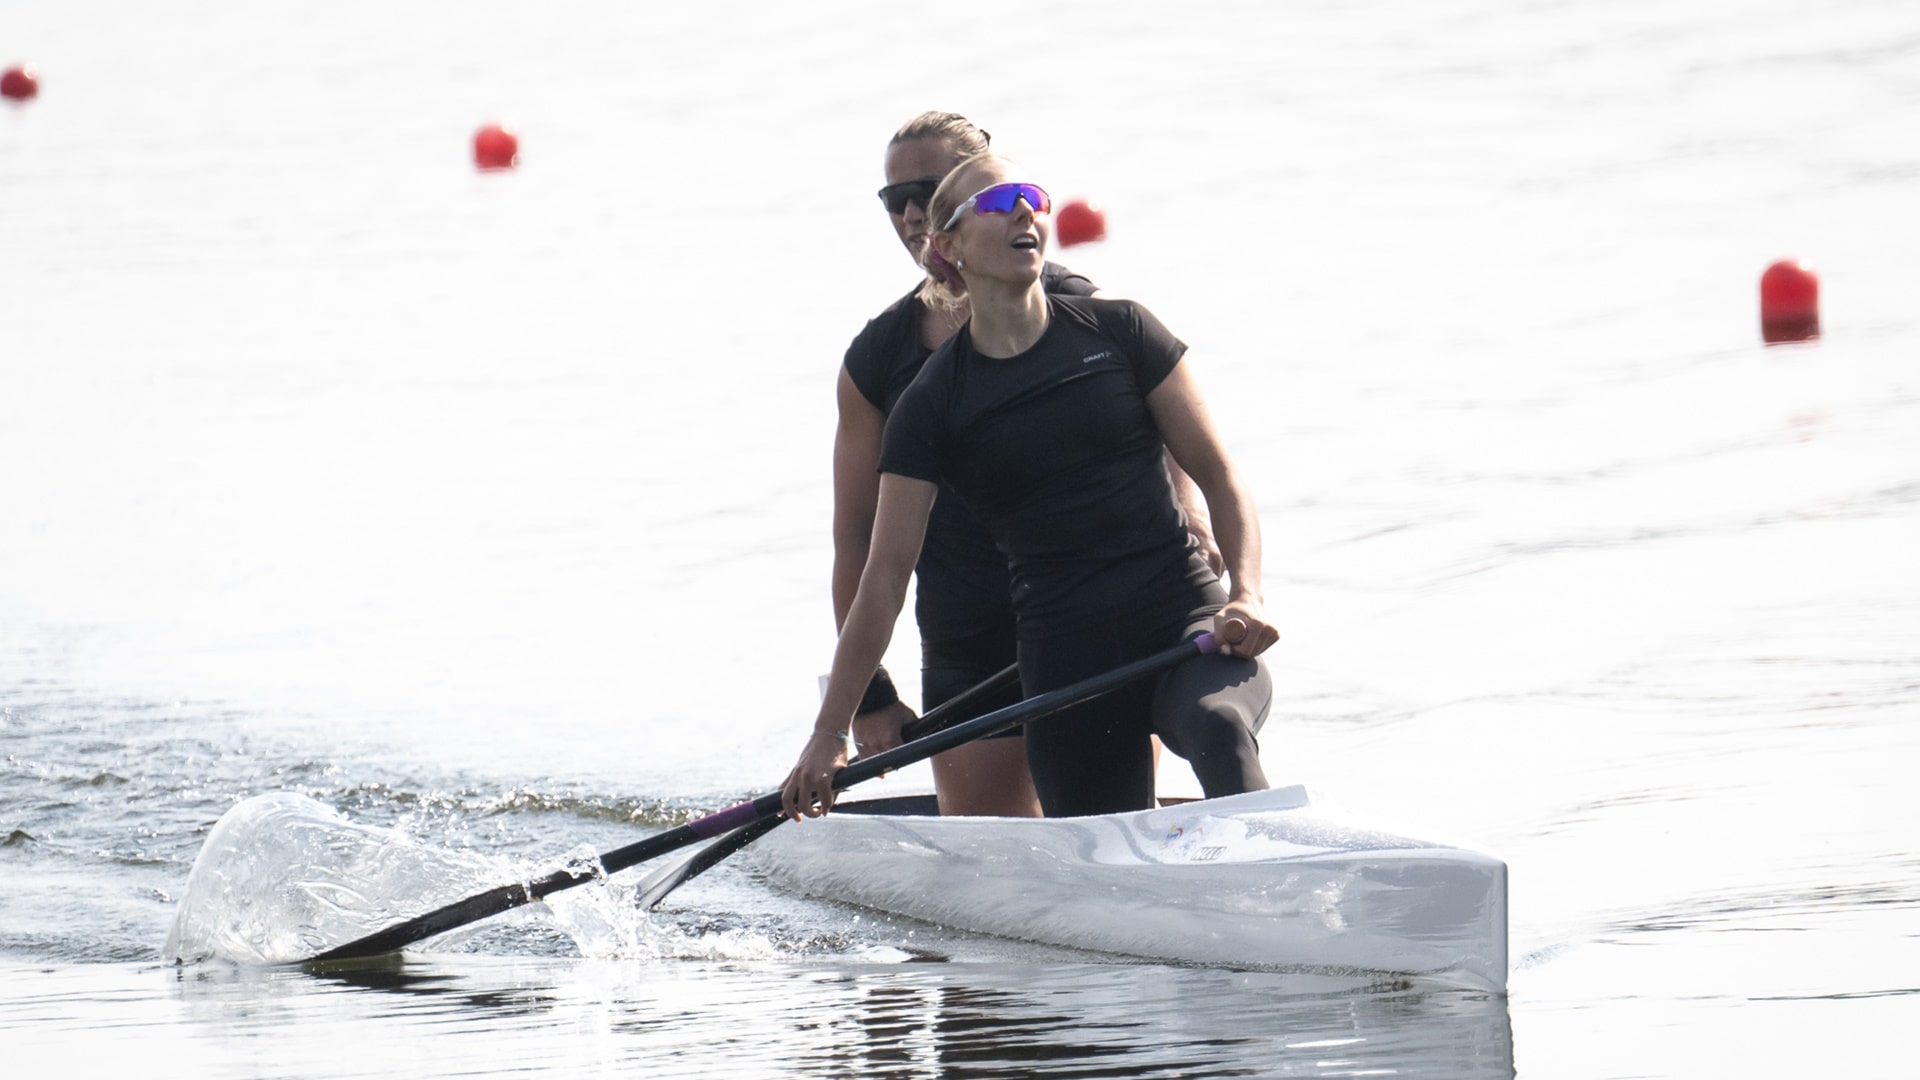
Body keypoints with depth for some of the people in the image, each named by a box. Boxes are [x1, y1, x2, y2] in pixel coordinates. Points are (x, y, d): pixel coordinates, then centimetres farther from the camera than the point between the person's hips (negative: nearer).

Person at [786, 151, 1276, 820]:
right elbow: (886, 572, 2)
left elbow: (1217, 475, 6)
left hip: (1186, 616, -1)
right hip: (1067, 654, 1)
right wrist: (830, 732, -1)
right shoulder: (933, 406, 3)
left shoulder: (1118, 332, 5)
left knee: (1216, 722, -35)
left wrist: (1246, 597, -12)